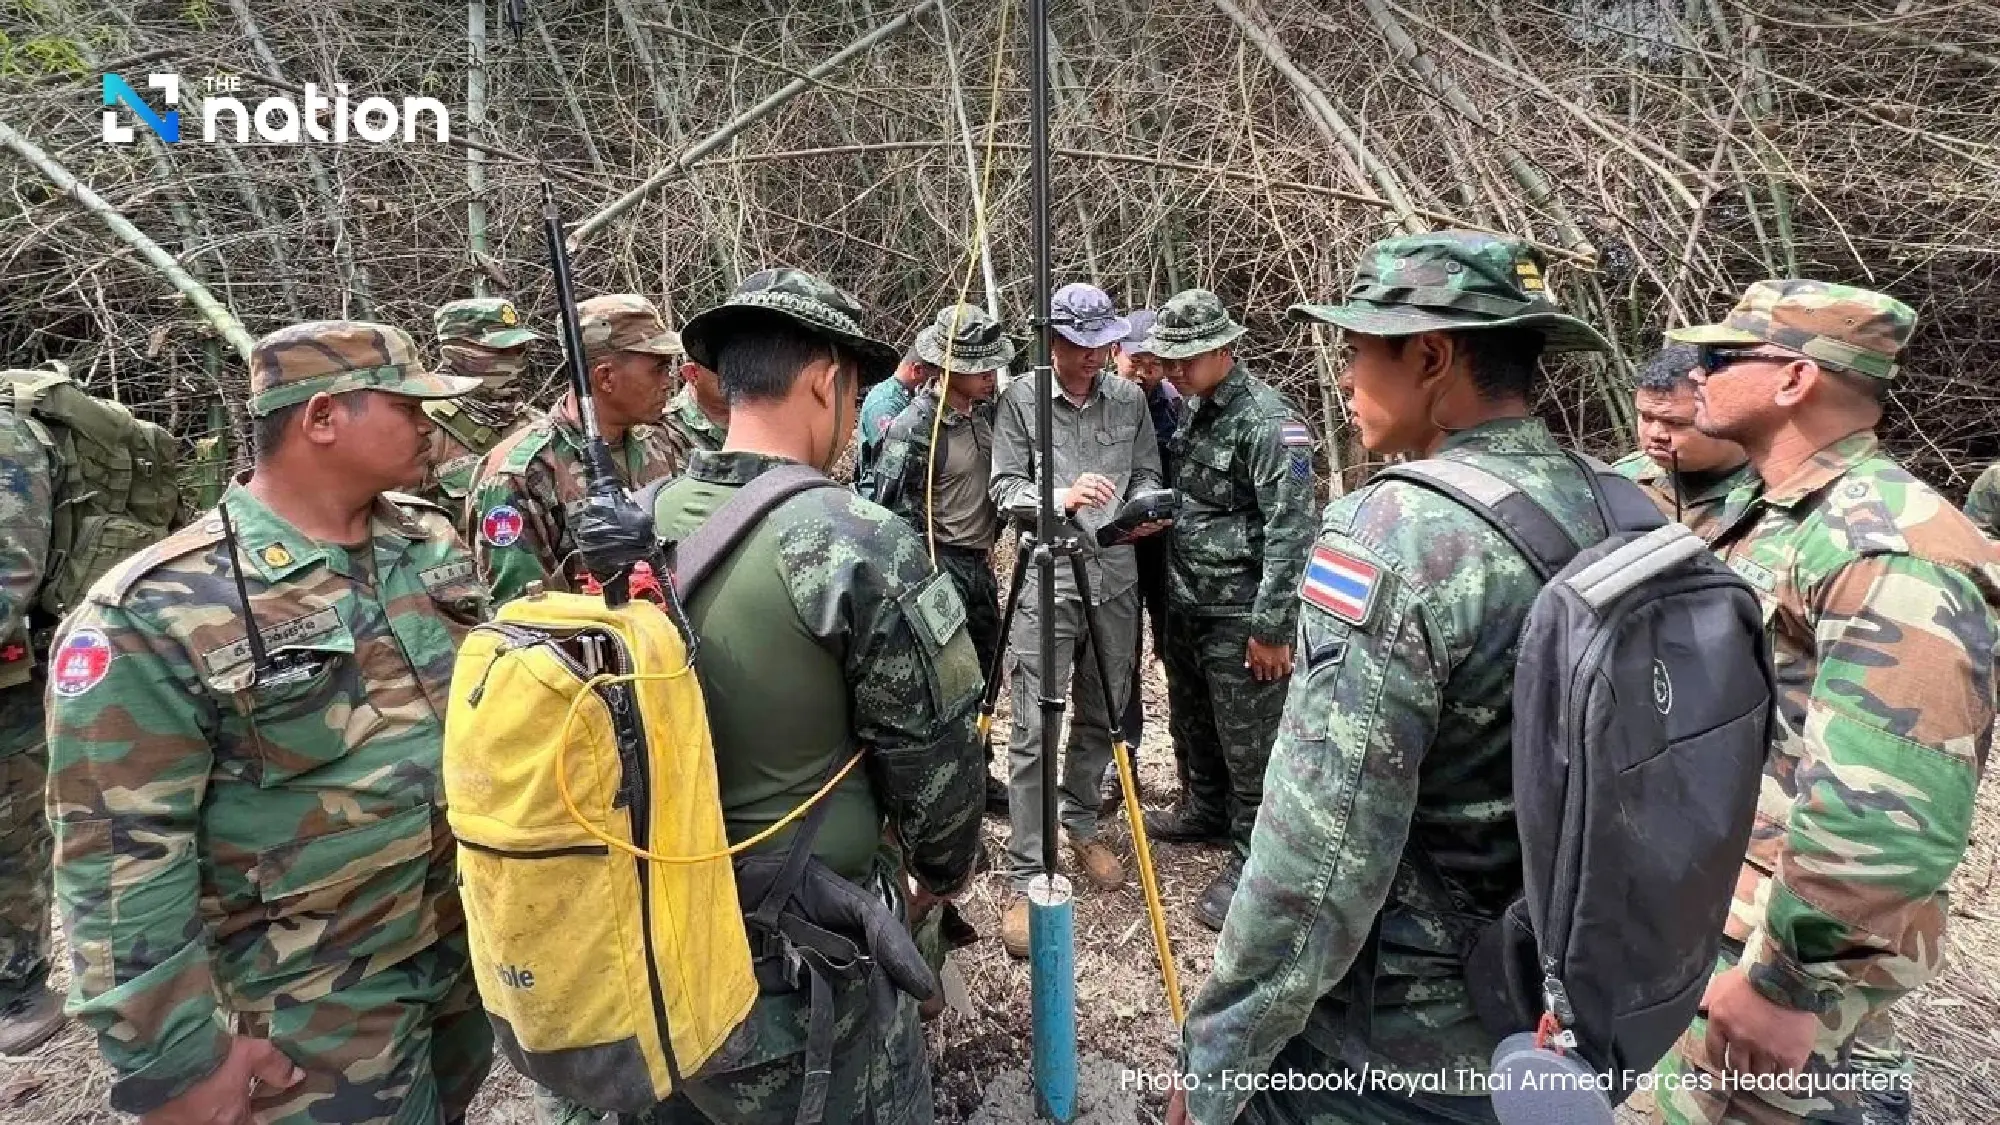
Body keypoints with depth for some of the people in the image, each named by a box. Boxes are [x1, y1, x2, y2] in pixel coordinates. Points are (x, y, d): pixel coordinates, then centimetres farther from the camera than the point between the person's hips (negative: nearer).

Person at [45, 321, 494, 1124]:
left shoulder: (432, 539, 0)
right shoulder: (157, 613, -20)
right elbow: (122, 857, -17)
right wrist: (178, 1058, -14)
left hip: (477, 945, 6)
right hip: (318, 1011, -6)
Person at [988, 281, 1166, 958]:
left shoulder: (1129, 400, 9)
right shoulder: (1020, 399, -2)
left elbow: (1147, 474, 14)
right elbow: (1005, 488, -5)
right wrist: (1063, 498, -22)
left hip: (1115, 579, 4)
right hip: (1046, 580, -4)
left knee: (1101, 718, 15)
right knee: (1034, 732, -6)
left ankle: (1082, 825, 38)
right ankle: (1026, 880, 2)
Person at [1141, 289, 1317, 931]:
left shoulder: (1268, 420, -17)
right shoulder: (1191, 410, 9)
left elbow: (1290, 531, -20)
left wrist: (1271, 627, -20)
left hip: (1239, 617, -9)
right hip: (1186, 606, 9)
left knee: (1248, 745, 3)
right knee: (1192, 724, 23)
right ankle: (1206, 810, 45)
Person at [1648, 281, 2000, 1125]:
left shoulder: (1886, 548, -22)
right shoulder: (1771, 522, 10)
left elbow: (1889, 816, -28)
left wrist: (1784, 982, -23)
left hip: (1777, 945, -9)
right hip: (1697, 922, 9)